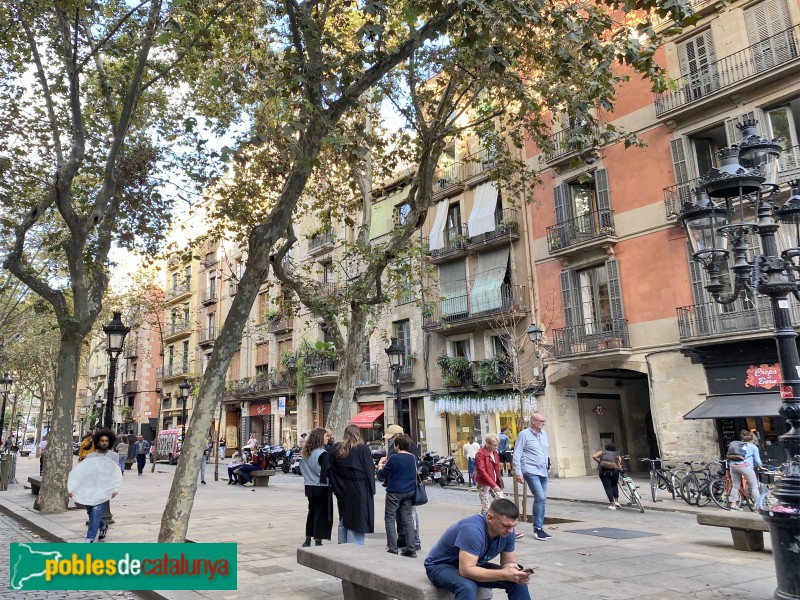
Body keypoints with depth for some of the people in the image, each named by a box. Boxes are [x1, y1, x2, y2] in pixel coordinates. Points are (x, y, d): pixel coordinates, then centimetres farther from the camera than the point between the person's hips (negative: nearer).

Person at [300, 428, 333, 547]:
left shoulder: (306, 453, 7)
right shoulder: (322, 454, -17)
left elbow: (301, 469, 15)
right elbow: (326, 472, -19)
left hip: (309, 487, 8)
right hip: (322, 488, -8)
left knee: (311, 512, 18)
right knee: (321, 514, 1)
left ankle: (308, 540, 25)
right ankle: (318, 542, 4)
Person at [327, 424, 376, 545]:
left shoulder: (336, 449, 2)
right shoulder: (363, 449, -11)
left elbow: (330, 471, 6)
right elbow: (369, 471, -9)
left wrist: (336, 489, 12)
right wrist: (371, 489, -1)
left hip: (342, 491, 5)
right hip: (359, 490, -5)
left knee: (343, 521, 16)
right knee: (356, 520, 1)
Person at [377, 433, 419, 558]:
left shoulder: (394, 458, -14)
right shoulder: (413, 458, 3)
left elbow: (381, 476, -8)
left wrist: (380, 465, 14)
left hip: (395, 492, -5)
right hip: (409, 492, 6)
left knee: (390, 518, 5)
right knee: (408, 518, 10)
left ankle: (393, 549, 1)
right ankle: (410, 549, 10)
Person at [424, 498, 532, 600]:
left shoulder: (507, 531, -14)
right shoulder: (473, 530, -36)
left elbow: (508, 562, -6)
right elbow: (466, 570, -40)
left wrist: (517, 575, -29)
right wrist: (504, 574, -45)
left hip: (472, 565, 7)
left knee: (518, 582, -9)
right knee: (468, 587, -38)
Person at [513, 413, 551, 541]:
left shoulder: (544, 434, 13)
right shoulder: (524, 434, -7)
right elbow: (517, 454, -9)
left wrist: (548, 464, 16)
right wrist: (518, 472, -13)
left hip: (543, 472, 7)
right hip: (531, 471, -7)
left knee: (542, 499, 9)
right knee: (540, 498, -15)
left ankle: (539, 528, 19)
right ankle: (538, 528, -5)